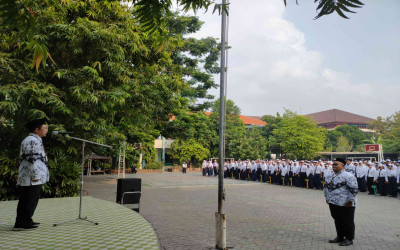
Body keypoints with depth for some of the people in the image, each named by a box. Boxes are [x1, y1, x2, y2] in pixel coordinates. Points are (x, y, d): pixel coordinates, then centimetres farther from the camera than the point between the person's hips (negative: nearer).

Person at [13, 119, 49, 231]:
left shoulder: (35, 140, 20)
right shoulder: (33, 141, -15)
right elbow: (32, 159, -22)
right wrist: (35, 176, -21)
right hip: (32, 179, -11)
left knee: (25, 201, 16)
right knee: (30, 201, -4)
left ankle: (26, 221, 25)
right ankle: (21, 224, 2)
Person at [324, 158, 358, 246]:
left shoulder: (348, 175, -14)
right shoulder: (330, 176, 11)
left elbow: (354, 189, -17)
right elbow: (326, 187, 22)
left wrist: (350, 201, -17)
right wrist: (327, 198, 17)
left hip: (345, 204, -8)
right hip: (333, 203, 8)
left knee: (347, 222, 4)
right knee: (337, 221, 17)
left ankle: (349, 239, 17)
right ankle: (340, 237, 30)